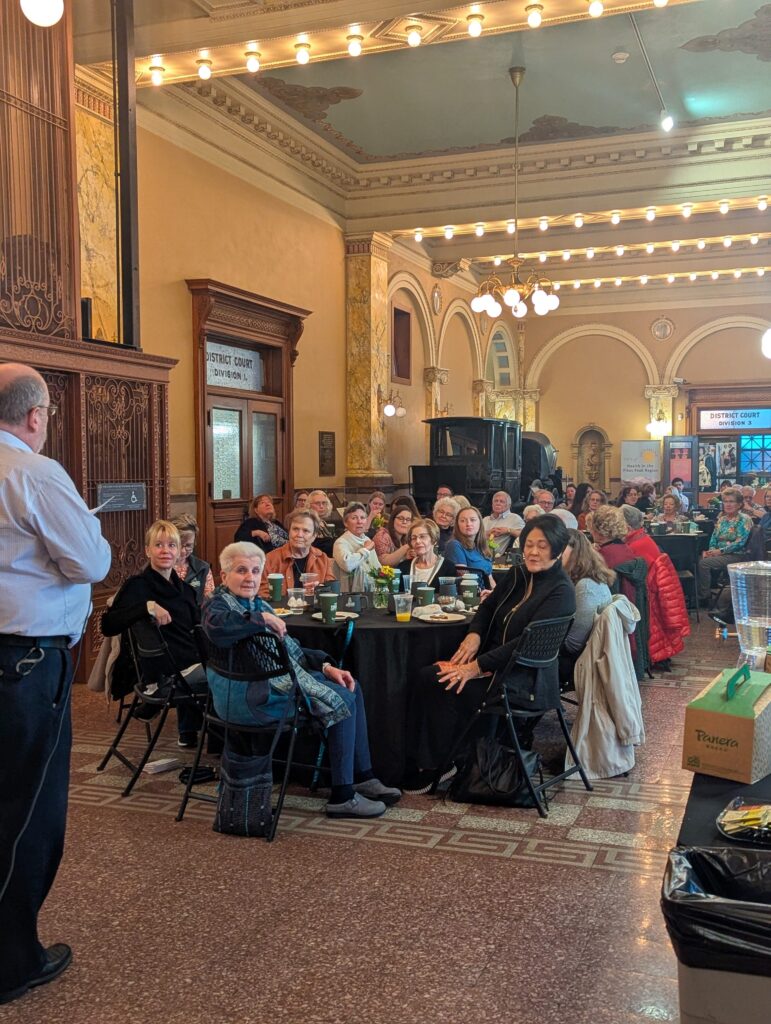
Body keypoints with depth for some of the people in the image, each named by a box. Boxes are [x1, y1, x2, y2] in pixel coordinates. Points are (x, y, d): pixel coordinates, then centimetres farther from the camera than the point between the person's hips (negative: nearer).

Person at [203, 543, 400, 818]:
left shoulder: (257, 604, 18)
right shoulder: (219, 604, -9)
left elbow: (289, 648, 21)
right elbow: (216, 628, -37)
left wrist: (326, 666, 7)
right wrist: (262, 618, -26)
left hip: (278, 678, 10)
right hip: (246, 694, -10)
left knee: (351, 687, 6)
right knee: (342, 700, -14)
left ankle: (363, 777, 11)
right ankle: (342, 797, -8)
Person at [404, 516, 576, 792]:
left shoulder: (561, 591, -13)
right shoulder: (517, 574, 11)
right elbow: (488, 606, 18)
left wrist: (478, 666, -24)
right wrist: (474, 634, -5)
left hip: (527, 679, -8)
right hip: (495, 662, 8)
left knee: (447, 686, -22)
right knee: (427, 676, -12)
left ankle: (437, 768, -7)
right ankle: (421, 764, -9)